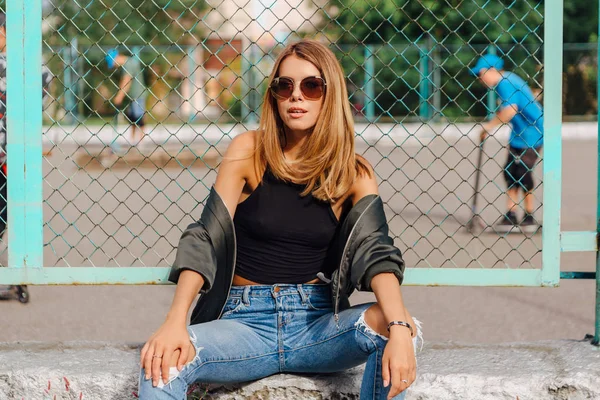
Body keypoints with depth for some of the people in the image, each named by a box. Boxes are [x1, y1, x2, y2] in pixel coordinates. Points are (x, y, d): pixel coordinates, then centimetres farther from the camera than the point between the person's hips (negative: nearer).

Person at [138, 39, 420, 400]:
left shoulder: (355, 175, 2)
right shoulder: (249, 152, 0)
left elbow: (376, 252, -13)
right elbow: (205, 239, -7)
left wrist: (399, 328, -34)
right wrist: (175, 322, -24)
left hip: (318, 324, 2)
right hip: (245, 320, -2)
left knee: (390, 324, -29)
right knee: (163, 362, -32)